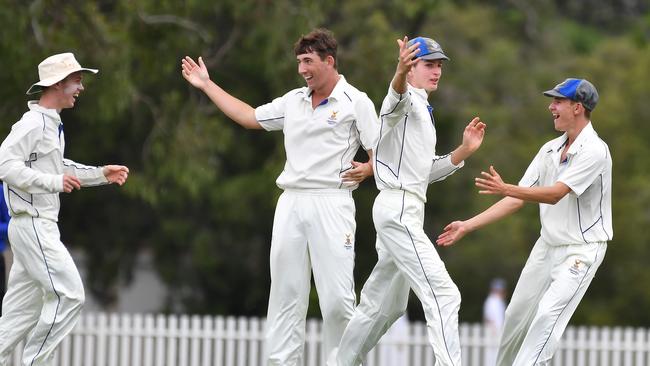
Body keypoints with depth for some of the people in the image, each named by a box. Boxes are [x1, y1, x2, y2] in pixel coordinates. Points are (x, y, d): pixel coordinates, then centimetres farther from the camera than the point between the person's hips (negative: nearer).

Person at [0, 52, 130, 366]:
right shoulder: (33, 123, -15)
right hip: (32, 225, -10)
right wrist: (54, 182, -28)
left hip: (42, 227, 10)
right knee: (68, 294, -11)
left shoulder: (52, 124, 16)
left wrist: (101, 174, 21)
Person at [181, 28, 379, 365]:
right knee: (285, 293, 3)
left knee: (337, 298, -11)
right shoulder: (294, 100, 16)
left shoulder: (356, 102, -1)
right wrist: (206, 85, 25)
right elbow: (249, 117, 23)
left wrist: (366, 170, -20)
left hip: (330, 202, -6)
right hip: (291, 202, 6)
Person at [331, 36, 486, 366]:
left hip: (408, 211, 10)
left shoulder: (423, 112, 23)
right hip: (398, 210, -10)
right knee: (443, 295, -19)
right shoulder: (406, 101, -7)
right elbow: (396, 97, -34)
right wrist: (400, 75, -57)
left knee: (385, 305, 19)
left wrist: (464, 150, 9)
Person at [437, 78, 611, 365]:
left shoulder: (595, 150, -17)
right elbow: (517, 200, 8)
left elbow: (555, 194, -27)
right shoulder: (550, 149, 7)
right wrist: (468, 225, 2)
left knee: (547, 315, -20)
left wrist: (505, 189, -38)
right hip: (547, 245, 8)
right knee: (517, 315, 8)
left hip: (581, 250, -8)